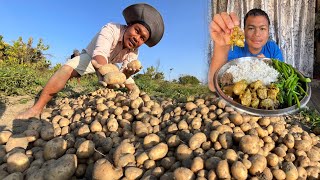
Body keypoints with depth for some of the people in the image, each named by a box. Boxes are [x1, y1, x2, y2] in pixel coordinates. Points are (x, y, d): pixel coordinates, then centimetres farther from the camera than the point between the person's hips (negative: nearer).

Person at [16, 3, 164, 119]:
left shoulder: (133, 53, -21)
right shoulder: (110, 29, -35)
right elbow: (100, 54, -52)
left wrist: (126, 74, -50)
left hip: (108, 66, 5)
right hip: (90, 57, -4)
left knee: (133, 89, -5)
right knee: (67, 69, -33)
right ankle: (37, 108, -29)